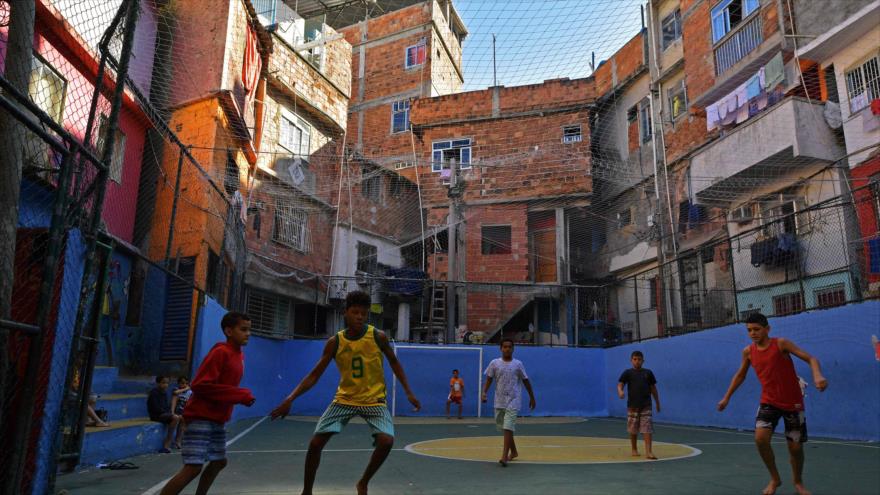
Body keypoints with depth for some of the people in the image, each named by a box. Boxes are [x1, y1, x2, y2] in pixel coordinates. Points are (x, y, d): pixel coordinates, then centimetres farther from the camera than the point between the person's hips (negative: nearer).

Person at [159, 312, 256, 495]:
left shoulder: (239, 355, 9)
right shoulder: (220, 352, -17)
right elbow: (200, 385, -23)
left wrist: (243, 395, -1)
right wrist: (240, 395, -22)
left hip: (217, 420, 9)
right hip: (201, 418, -9)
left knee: (219, 462, 16)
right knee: (193, 467, -14)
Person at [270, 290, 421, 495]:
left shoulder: (378, 336, -12)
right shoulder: (335, 342, -9)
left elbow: (394, 362, 4)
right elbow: (314, 375, -4)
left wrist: (408, 392, -1)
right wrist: (290, 399, -16)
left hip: (374, 400, -1)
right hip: (344, 399, 2)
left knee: (386, 441, -24)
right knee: (315, 443, -7)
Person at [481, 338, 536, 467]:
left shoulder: (518, 364, 0)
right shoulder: (494, 363, 1)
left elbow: (526, 381, 8)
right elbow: (489, 379, 1)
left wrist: (532, 397, 11)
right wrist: (484, 392, -14)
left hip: (513, 401, -3)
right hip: (499, 401, 3)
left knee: (508, 428, -13)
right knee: (504, 428, 13)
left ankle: (504, 456, -14)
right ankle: (514, 451, 31)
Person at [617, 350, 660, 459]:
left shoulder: (648, 373, 7)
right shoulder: (628, 373, 1)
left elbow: (653, 388, 14)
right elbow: (620, 384, -9)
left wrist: (657, 403, 16)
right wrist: (620, 392, -31)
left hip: (646, 406, 1)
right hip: (632, 406, -1)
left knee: (647, 429, -7)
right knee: (633, 430, 8)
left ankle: (648, 452, -7)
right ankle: (634, 450, 23)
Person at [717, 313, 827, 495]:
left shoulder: (781, 344, -13)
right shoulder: (748, 352, -1)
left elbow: (810, 358, -20)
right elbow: (740, 375, 14)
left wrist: (817, 376, -41)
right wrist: (726, 397, 17)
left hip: (793, 403, -3)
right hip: (769, 402, 3)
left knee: (795, 446, 3)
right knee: (760, 438, -17)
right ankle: (775, 479, 8)